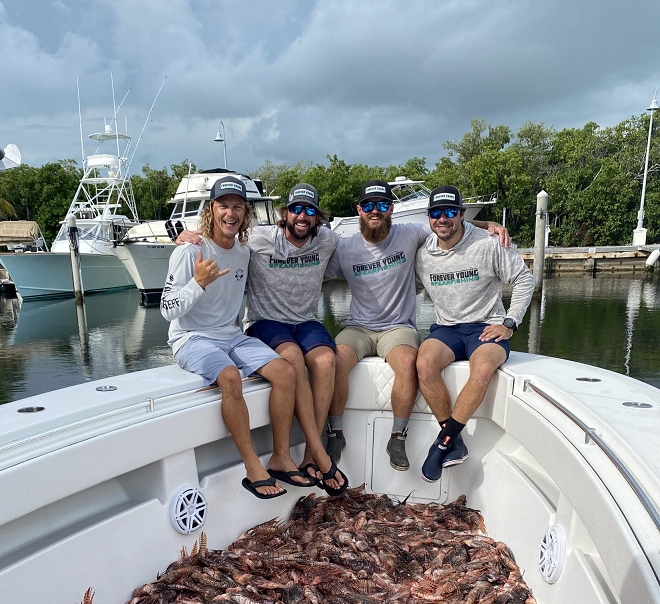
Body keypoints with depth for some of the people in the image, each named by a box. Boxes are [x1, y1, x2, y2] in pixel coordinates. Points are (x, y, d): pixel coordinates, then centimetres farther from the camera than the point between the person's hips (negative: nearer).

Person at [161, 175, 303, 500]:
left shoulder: (243, 251, 9)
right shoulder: (189, 251, -12)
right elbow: (167, 310, -14)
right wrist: (198, 282, -27)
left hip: (231, 335, 6)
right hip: (192, 338, -6)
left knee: (285, 372, -14)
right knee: (230, 378, -35)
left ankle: (281, 456, -3)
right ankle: (253, 468, -20)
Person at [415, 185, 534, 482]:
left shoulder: (488, 245, -5)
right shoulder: (423, 255, 4)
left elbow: (524, 279, 3)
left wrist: (509, 323, -5)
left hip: (486, 327, -2)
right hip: (445, 328, 3)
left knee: (483, 369, -35)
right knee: (424, 364, -30)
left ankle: (443, 442, -20)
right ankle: (455, 444, -16)